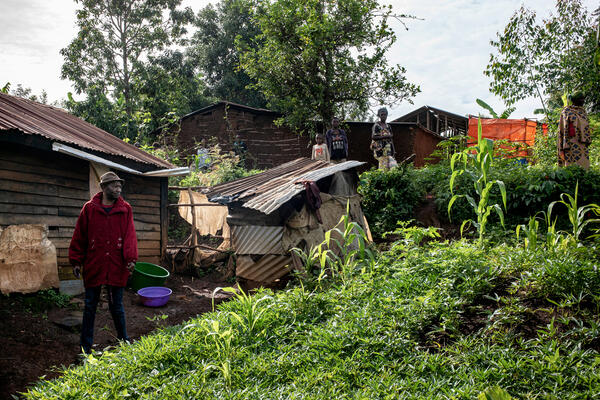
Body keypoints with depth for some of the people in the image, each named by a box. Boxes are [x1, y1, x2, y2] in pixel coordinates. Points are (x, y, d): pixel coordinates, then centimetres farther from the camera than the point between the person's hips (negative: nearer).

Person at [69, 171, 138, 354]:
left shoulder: (125, 209, 3)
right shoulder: (89, 208, 1)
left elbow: (130, 235, -4)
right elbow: (79, 236, 3)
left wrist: (130, 257, -16)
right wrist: (76, 261, 1)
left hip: (116, 266, 0)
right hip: (93, 265, 0)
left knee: (117, 306, 10)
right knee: (90, 306, 9)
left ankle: (124, 342, 27)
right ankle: (86, 346, 20)